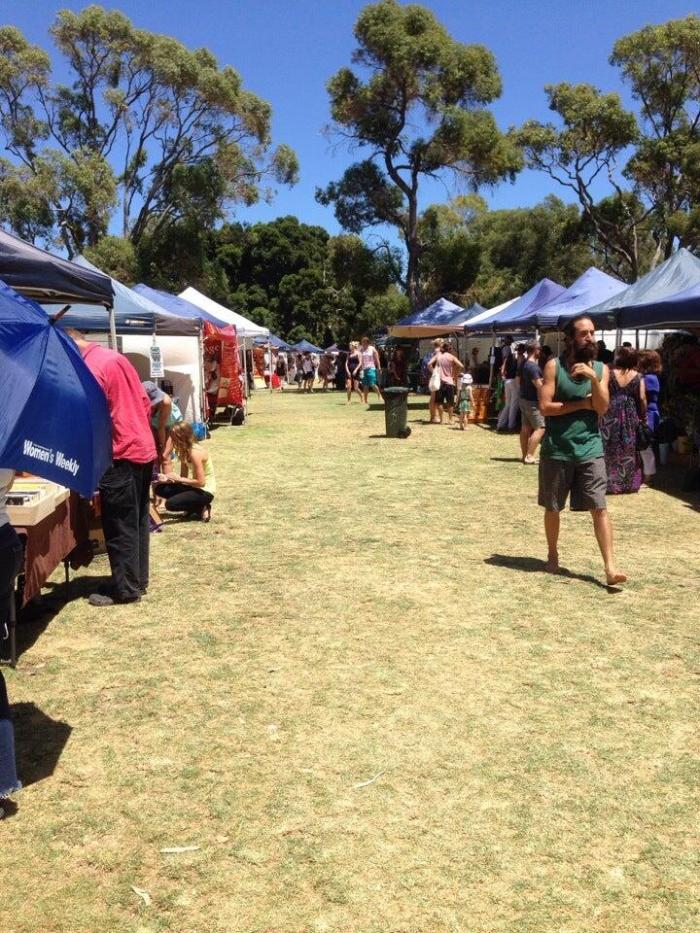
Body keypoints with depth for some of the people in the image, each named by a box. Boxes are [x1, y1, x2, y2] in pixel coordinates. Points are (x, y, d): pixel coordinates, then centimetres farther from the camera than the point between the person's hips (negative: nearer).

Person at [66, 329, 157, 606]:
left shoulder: (90, 369, -15)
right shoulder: (116, 357, 11)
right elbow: (146, 403, 15)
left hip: (120, 457, -9)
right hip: (144, 450, 9)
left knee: (119, 528, 0)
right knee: (138, 522, 15)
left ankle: (125, 590, 7)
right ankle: (138, 580, 24)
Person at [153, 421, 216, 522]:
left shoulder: (195, 453, -24)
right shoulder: (185, 450, 3)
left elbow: (201, 482, -25)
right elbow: (183, 477, 6)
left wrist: (179, 479, -20)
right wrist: (167, 479, -10)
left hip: (205, 491, -9)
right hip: (196, 487, 9)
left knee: (170, 504, -22)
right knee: (160, 489, 1)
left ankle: (201, 509, -2)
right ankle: (194, 507, 5)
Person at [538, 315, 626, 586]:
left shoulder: (601, 369, 4)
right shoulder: (554, 366, -5)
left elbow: (602, 407, -7)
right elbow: (545, 407, -12)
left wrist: (593, 378, -20)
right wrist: (581, 404, -10)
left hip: (590, 449, 2)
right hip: (556, 450, -1)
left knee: (600, 509, -4)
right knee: (552, 508, 11)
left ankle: (610, 566, -3)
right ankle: (553, 554, 31)